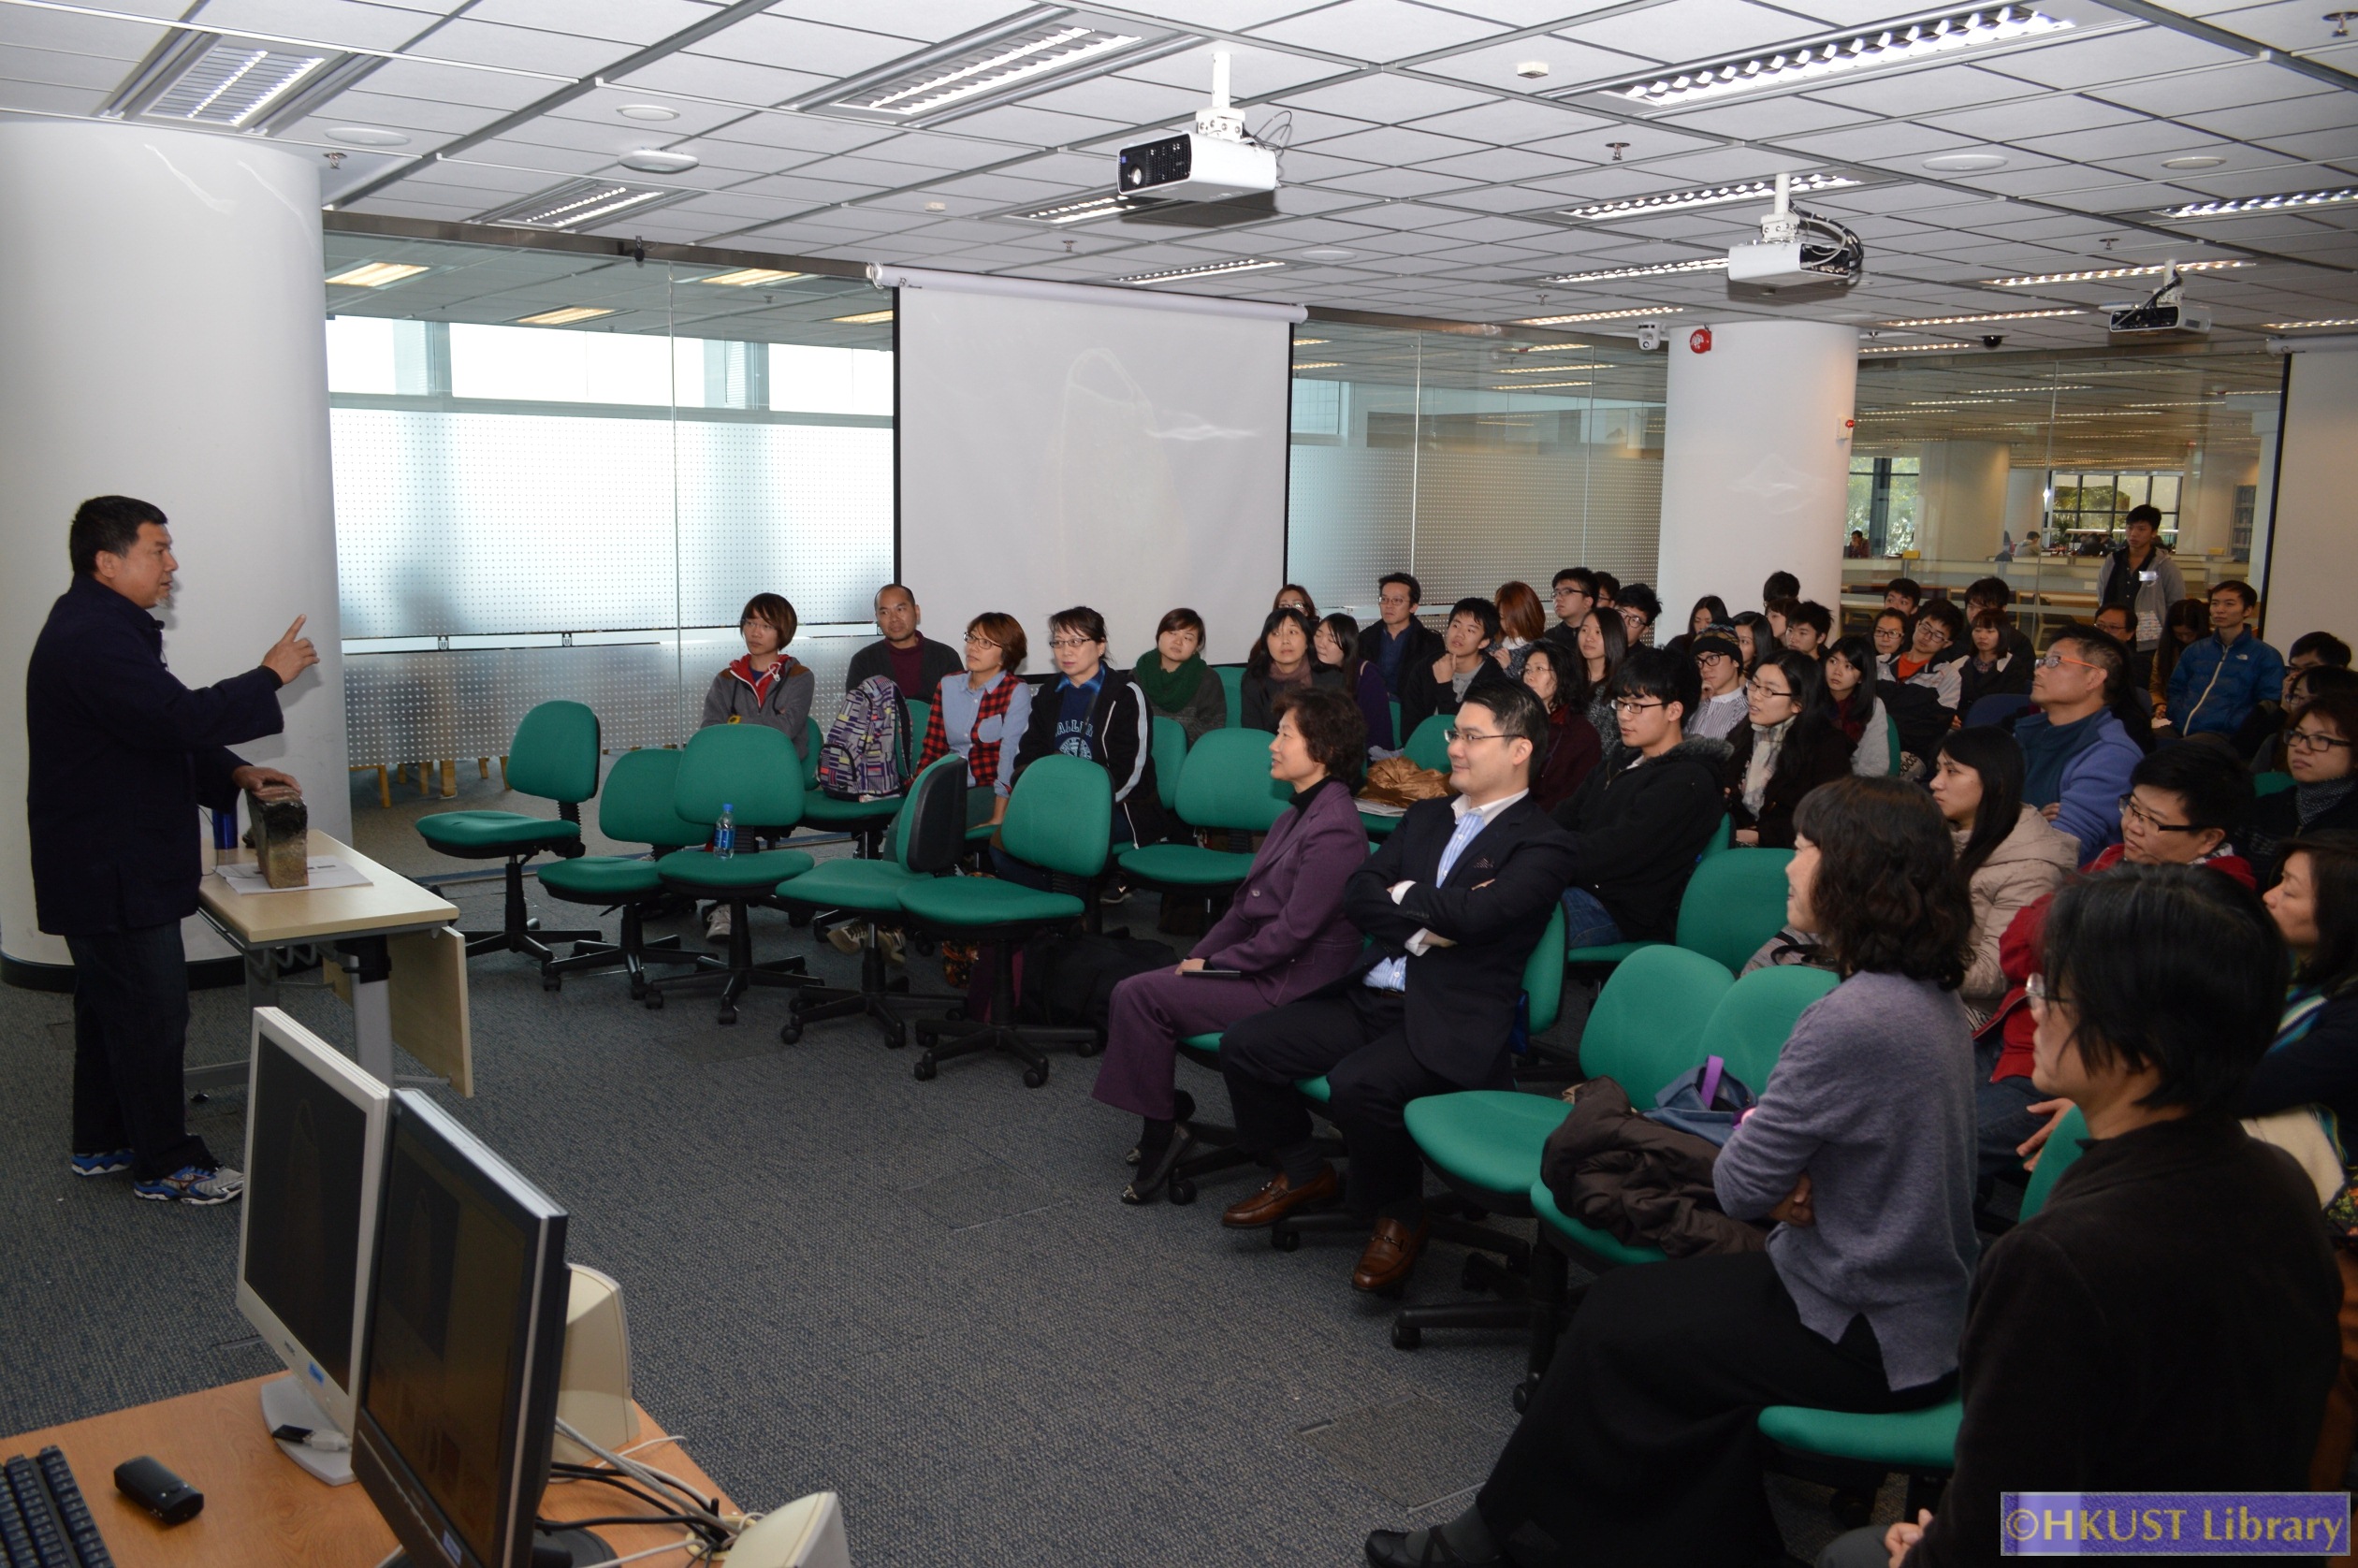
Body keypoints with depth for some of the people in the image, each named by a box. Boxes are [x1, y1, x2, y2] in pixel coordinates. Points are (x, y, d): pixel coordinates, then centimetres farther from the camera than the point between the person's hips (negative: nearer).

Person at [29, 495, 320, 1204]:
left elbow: (157, 731, 17)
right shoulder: (95, 639, -22)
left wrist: (234, 773, 6)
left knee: (110, 1005, 20)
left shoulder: (97, 627, 14)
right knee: (152, 1013, -2)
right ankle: (165, 1165, 9)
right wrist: (269, 678, -19)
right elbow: (178, 719, -30)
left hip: (106, 865, 11)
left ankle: (100, 1143, 32)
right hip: (114, 872, -11)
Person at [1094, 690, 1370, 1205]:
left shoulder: (1334, 828, -20)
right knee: (1136, 992, -1)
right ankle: (1161, 1128, 7)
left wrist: (1215, 964, -12)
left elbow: (1294, 930, -22)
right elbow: (1247, 902, 15)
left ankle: (1161, 1136, 0)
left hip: (1292, 984, -9)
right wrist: (1199, 956, 4)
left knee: (1140, 995, -14)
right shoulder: (1297, 814, 11)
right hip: (1264, 966, 9)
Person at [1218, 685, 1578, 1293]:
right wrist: (1424, 926, -10)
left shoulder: (1541, 845, -4)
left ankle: (1399, 1215, -2)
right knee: (1243, 1047, -6)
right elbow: (1356, 895, 7)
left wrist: (1400, 896, -4)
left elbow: (1472, 914, -21)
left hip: (1451, 1022, -7)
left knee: (1357, 1084, -33)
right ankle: (1302, 1174, 18)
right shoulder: (1426, 816, 18)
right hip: (1368, 997, 7)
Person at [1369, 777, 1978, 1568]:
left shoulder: (1850, 1021, -29)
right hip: (1914, 1303, 8)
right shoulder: (1929, 998, 2)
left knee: (1612, 1332, 2)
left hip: (1870, 1337, -8)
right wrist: (1787, 1188, -11)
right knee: (1629, 1298, 11)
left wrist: (1756, 1143, -1)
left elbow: (1740, 1185, -22)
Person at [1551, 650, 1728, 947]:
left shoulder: (1688, 780, -8)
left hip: (1622, 913, -8)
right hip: (1580, 886, 9)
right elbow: (1564, 819, 13)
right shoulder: (1621, 761, 21)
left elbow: (1616, 852, -18)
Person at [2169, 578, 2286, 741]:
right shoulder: (2195, 651, 26)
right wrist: (2177, 716, 4)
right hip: (2179, 729, 5)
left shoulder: (2266, 656, 9)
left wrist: (2228, 725, -13)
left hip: (2220, 734, -4)